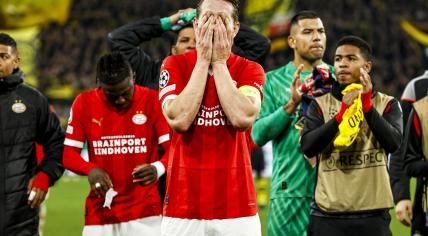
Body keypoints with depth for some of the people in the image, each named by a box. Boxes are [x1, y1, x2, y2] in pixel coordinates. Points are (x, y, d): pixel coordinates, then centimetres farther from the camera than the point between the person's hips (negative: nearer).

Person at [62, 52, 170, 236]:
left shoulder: (152, 101, -2)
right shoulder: (84, 103, 3)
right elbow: (68, 155, 4)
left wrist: (158, 168, -29)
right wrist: (90, 170, -18)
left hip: (144, 214, -2)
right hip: (99, 213, 2)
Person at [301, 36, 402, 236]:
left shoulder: (387, 104, 9)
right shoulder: (321, 105, 9)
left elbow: (393, 143, -9)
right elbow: (308, 147, -7)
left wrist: (367, 106, -17)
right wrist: (340, 115, -18)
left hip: (373, 214, 0)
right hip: (328, 214, 0)